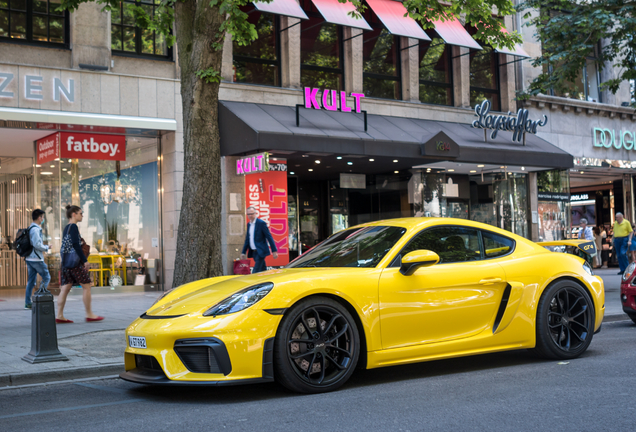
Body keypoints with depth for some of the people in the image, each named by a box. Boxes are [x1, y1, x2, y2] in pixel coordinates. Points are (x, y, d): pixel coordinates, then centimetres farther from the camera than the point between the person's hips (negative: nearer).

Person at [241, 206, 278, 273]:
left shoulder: (261, 223, -9)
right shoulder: (249, 224, 13)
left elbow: (269, 237, -10)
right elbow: (247, 239, 18)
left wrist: (274, 251, -14)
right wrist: (243, 252, 14)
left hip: (260, 251, -7)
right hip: (253, 252, 7)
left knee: (255, 272, -13)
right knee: (263, 271, 13)